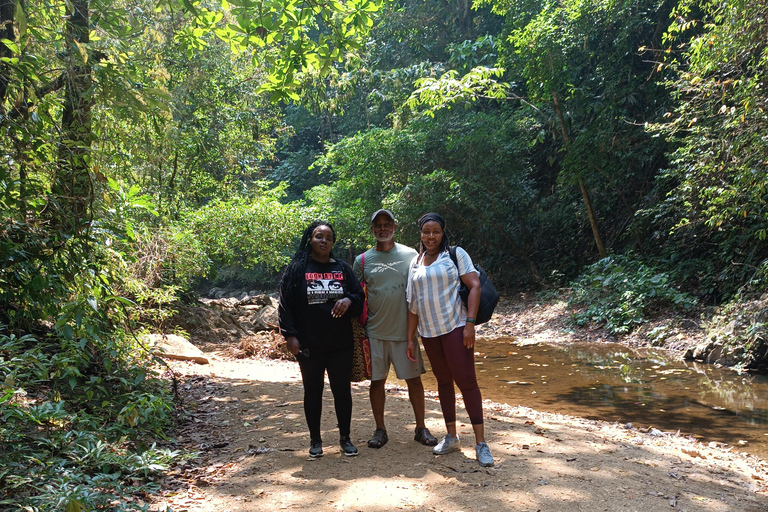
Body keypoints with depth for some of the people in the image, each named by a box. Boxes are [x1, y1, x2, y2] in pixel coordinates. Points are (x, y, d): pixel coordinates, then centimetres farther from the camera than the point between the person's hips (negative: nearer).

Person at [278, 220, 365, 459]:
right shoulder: (297, 268, 1)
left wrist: (349, 300, -13)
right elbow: (285, 303, 0)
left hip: (341, 344, 2)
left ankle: (345, 437, 20)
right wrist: (290, 335, -8)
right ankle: (315, 440, 22)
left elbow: (360, 296, 11)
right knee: (312, 391, 9)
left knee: (342, 390, 6)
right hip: (309, 345, -2)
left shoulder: (343, 269, 8)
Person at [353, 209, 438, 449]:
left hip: (405, 330, 0)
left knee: (414, 379, 5)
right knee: (377, 381, 7)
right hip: (375, 332, 1)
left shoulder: (410, 255, 3)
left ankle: (421, 428, 20)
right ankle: (380, 430, 20)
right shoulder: (362, 261, 4)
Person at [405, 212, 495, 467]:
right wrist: (410, 338, 9)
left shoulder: (455, 254, -2)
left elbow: (475, 286, -9)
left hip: (455, 327, -5)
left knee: (466, 380, -7)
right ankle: (451, 437, 23)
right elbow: (413, 303, 12)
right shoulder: (415, 263, 11)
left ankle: (480, 442, -1)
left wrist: (470, 323, -18)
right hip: (429, 332, 5)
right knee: (443, 381, 13)